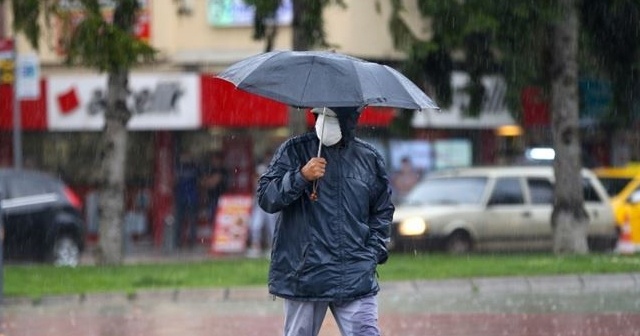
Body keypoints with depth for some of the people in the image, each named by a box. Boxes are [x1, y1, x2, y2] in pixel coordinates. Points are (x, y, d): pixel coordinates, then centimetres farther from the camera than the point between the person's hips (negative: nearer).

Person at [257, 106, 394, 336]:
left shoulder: (369, 159, 9)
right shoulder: (294, 151, 3)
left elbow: (383, 211, 20)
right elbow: (265, 197, -5)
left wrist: (374, 252, 7)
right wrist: (301, 177, -20)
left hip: (355, 276, 1)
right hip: (303, 272, -1)